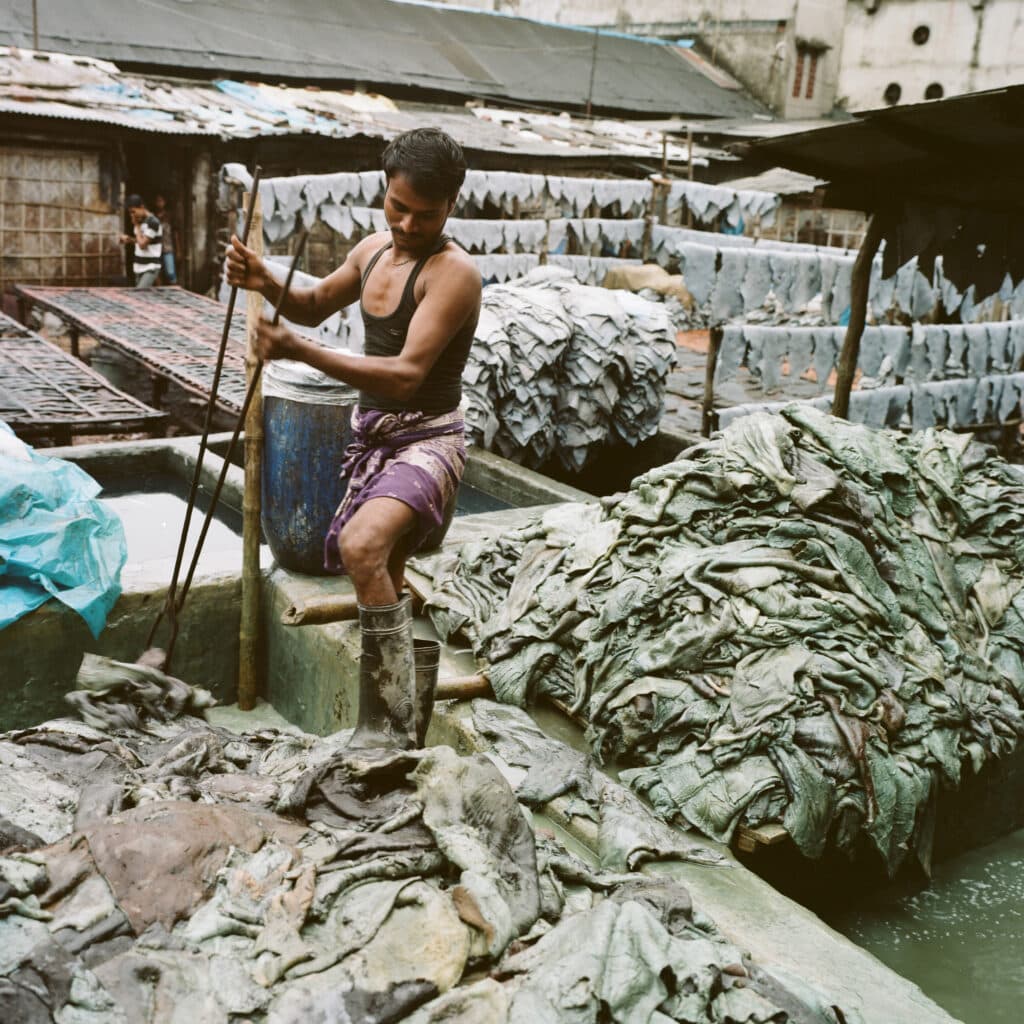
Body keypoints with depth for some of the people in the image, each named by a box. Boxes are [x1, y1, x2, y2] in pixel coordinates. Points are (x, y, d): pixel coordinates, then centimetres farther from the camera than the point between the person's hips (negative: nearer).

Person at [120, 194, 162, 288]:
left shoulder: (153, 222, -16)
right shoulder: (140, 221, 10)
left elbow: (142, 244, -19)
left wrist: (137, 226, -9)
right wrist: (129, 239, 4)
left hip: (150, 269, -9)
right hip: (139, 268, 9)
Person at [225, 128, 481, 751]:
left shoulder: (454, 272, -17)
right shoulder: (374, 250, 8)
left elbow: (406, 374, -26)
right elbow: (316, 307, 24)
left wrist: (300, 351, -30)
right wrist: (268, 284, 2)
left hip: (427, 440, -9)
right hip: (375, 437, 9)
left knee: (362, 546, -34)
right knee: (384, 582, 19)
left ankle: (392, 725, -23)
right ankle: (411, 725, 40)